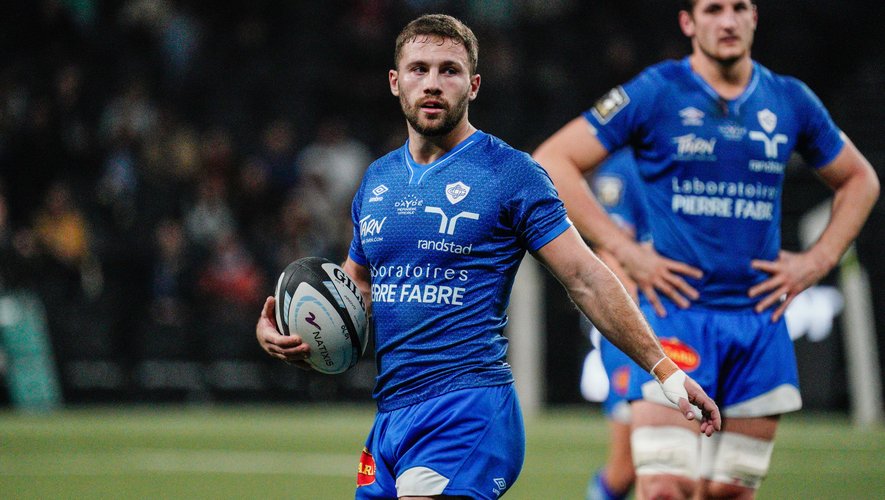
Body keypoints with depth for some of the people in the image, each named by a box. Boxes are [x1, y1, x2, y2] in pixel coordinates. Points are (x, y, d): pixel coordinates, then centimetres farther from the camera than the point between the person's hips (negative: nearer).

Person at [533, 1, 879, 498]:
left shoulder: (791, 101, 9)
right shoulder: (656, 93, -3)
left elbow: (859, 180, 24)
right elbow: (552, 162, -4)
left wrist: (817, 261, 9)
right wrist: (624, 251, -9)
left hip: (760, 319, 4)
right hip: (676, 309, -4)